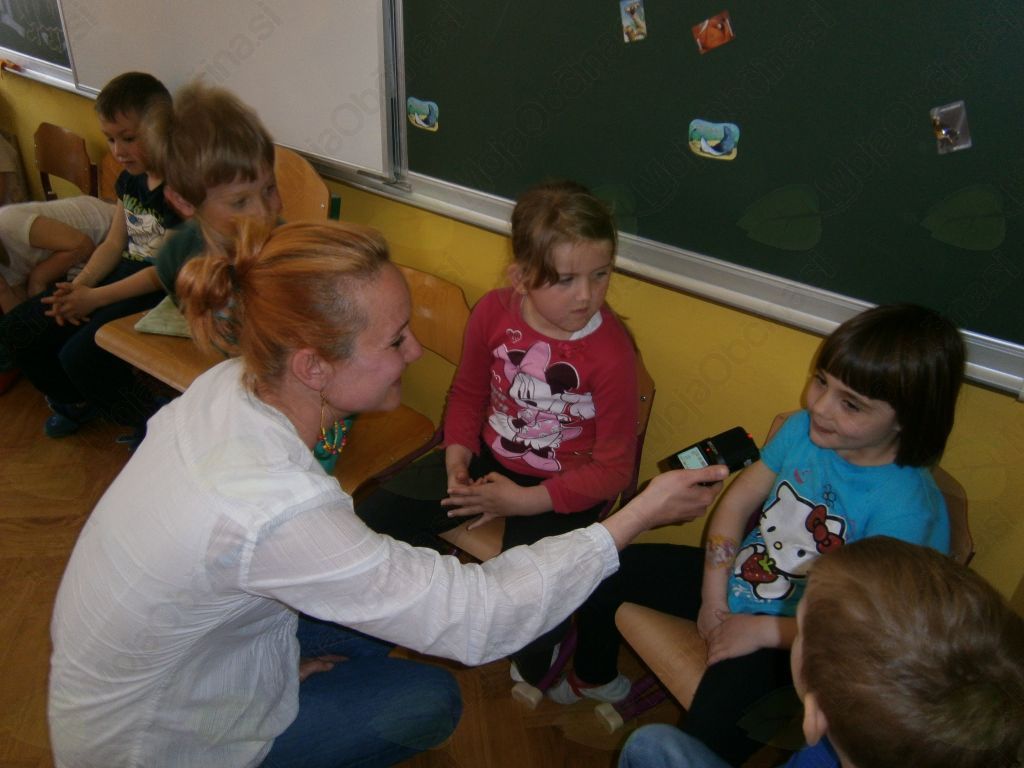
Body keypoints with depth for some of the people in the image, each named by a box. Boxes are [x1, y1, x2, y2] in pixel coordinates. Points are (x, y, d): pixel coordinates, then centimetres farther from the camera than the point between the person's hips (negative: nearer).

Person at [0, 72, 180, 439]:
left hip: (160, 295, -9)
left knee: (80, 355, -26)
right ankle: (77, 401, 30)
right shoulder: (130, 179, 9)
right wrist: (77, 287, -3)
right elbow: (114, 244, 14)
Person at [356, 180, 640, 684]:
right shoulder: (493, 313, -11)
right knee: (372, 524, -4)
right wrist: (457, 453, -9)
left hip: (563, 485, -4)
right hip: (489, 457, 5)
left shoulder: (611, 352, -23)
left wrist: (525, 500, -20)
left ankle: (533, 674, 17)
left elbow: (614, 467, -16)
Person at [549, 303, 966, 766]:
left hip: (792, 635, -5)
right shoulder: (804, 428, -12)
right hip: (734, 577, 6)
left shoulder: (909, 510, -27)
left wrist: (764, 630, -19)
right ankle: (595, 678, 38)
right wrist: (713, 596, -5)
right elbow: (737, 502, -2)